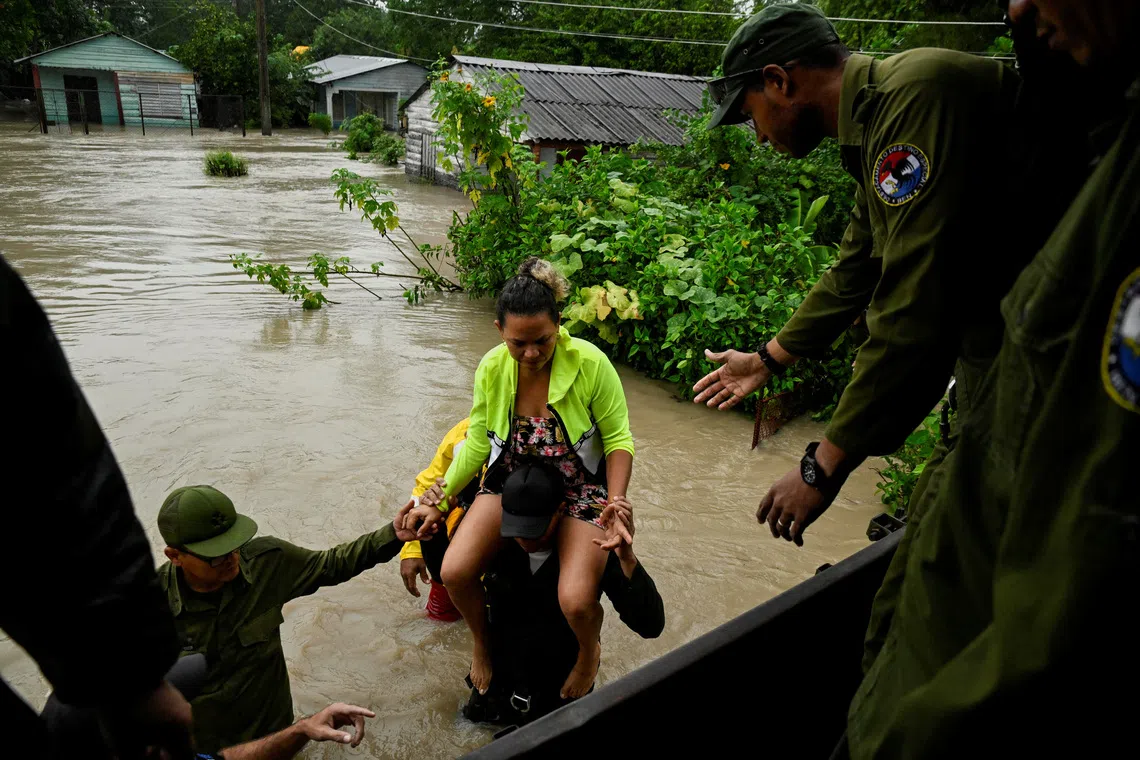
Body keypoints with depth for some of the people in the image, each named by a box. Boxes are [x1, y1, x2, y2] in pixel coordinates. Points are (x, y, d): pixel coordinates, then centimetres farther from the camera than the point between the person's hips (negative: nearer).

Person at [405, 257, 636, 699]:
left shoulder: (589, 363, -23)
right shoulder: (492, 369, -12)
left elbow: (618, 440, -13)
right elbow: (477, 446, 1)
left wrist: (616, 508, -24)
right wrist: (438, 501, -2)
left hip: (580, 489, -3)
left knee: (576, 602, -22)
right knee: (455, 572, -17)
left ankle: (589, 652, 19)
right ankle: (482, 643, 20)